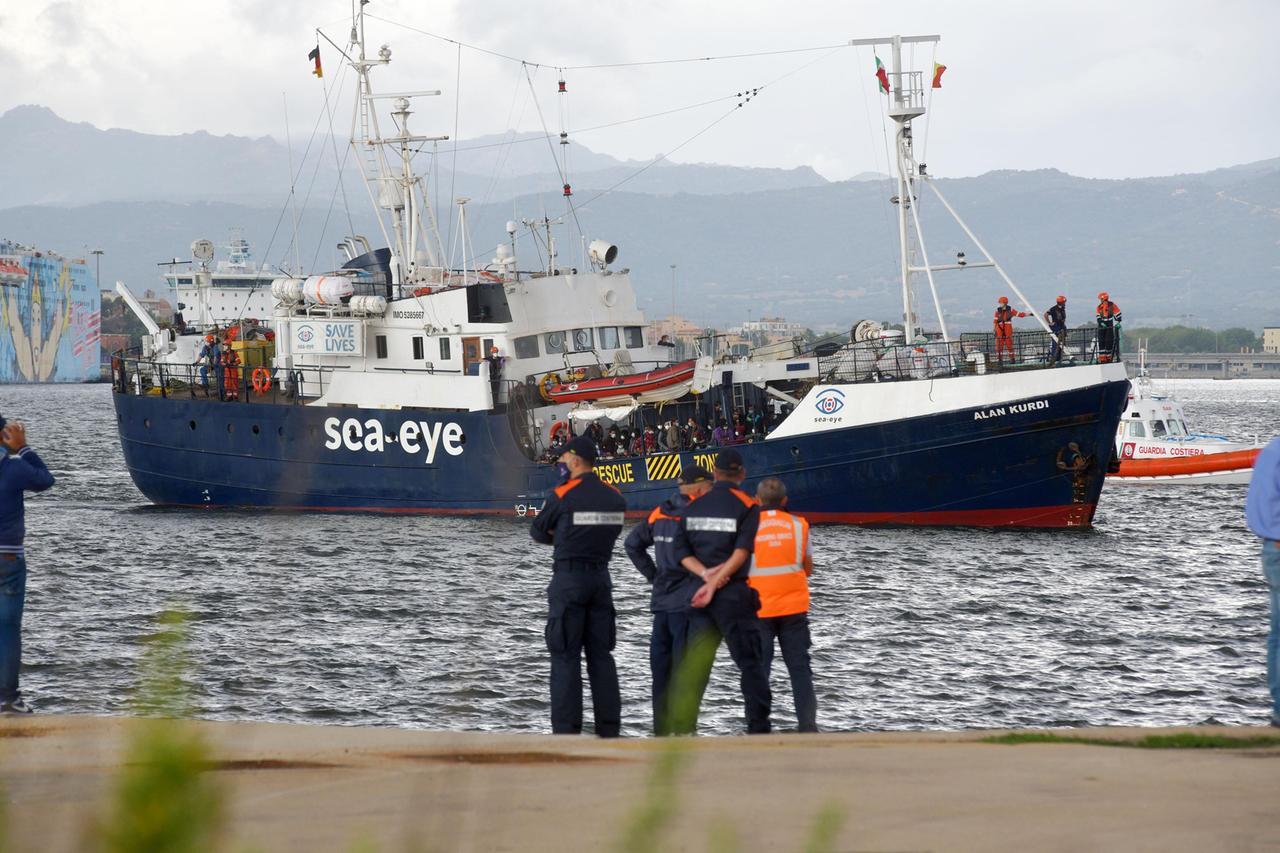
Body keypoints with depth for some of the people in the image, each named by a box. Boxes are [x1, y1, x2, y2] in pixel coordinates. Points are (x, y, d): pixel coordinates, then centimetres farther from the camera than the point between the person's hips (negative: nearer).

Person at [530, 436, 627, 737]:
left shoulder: (563, 495, -11)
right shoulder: (615, 497, 5)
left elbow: (538, 531, 1)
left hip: (568, 579, -5)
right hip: (601, 576, 5)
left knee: (566, 656, -2)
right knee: (601, 654, 9)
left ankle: (566, 729, -5)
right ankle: (609, 728, 7)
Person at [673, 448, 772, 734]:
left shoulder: (694, 506, 9)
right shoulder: (747, 506, -5)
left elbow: (681, 550, 2)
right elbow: (741, 552, -15)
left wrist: (705, 574, -10)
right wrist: (714, 583, -15)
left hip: (700, 594, 4)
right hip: (734, 593, -4)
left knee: (694, 664, 9)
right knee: (750, 662, -1)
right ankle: (758, 727, -5)